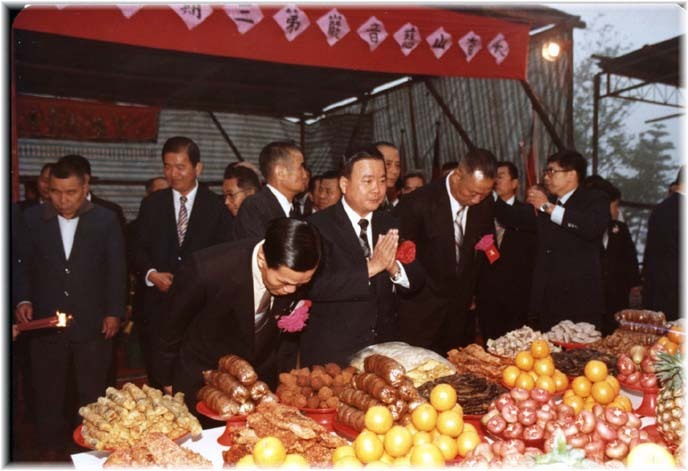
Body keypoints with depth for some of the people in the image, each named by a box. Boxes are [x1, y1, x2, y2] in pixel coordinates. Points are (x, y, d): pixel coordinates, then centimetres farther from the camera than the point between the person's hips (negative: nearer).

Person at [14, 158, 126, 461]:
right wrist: (24, 301, -6)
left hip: (92, 323, -1)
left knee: (93, 393, 9)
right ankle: (51, 450, 28)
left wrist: (114, 312, -3)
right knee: (47, 393, 13)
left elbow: (116, 269, 0)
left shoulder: (106, 220, -2)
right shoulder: (32, 218, 3)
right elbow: (24, 265, 7)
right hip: (46, 322, 2)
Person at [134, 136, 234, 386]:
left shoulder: (217, 207, 4)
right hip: (159, 302, 2)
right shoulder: (151, 204, 10)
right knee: (158, 379, 6)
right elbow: (140, 249, 10)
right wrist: (151, 273, -9)